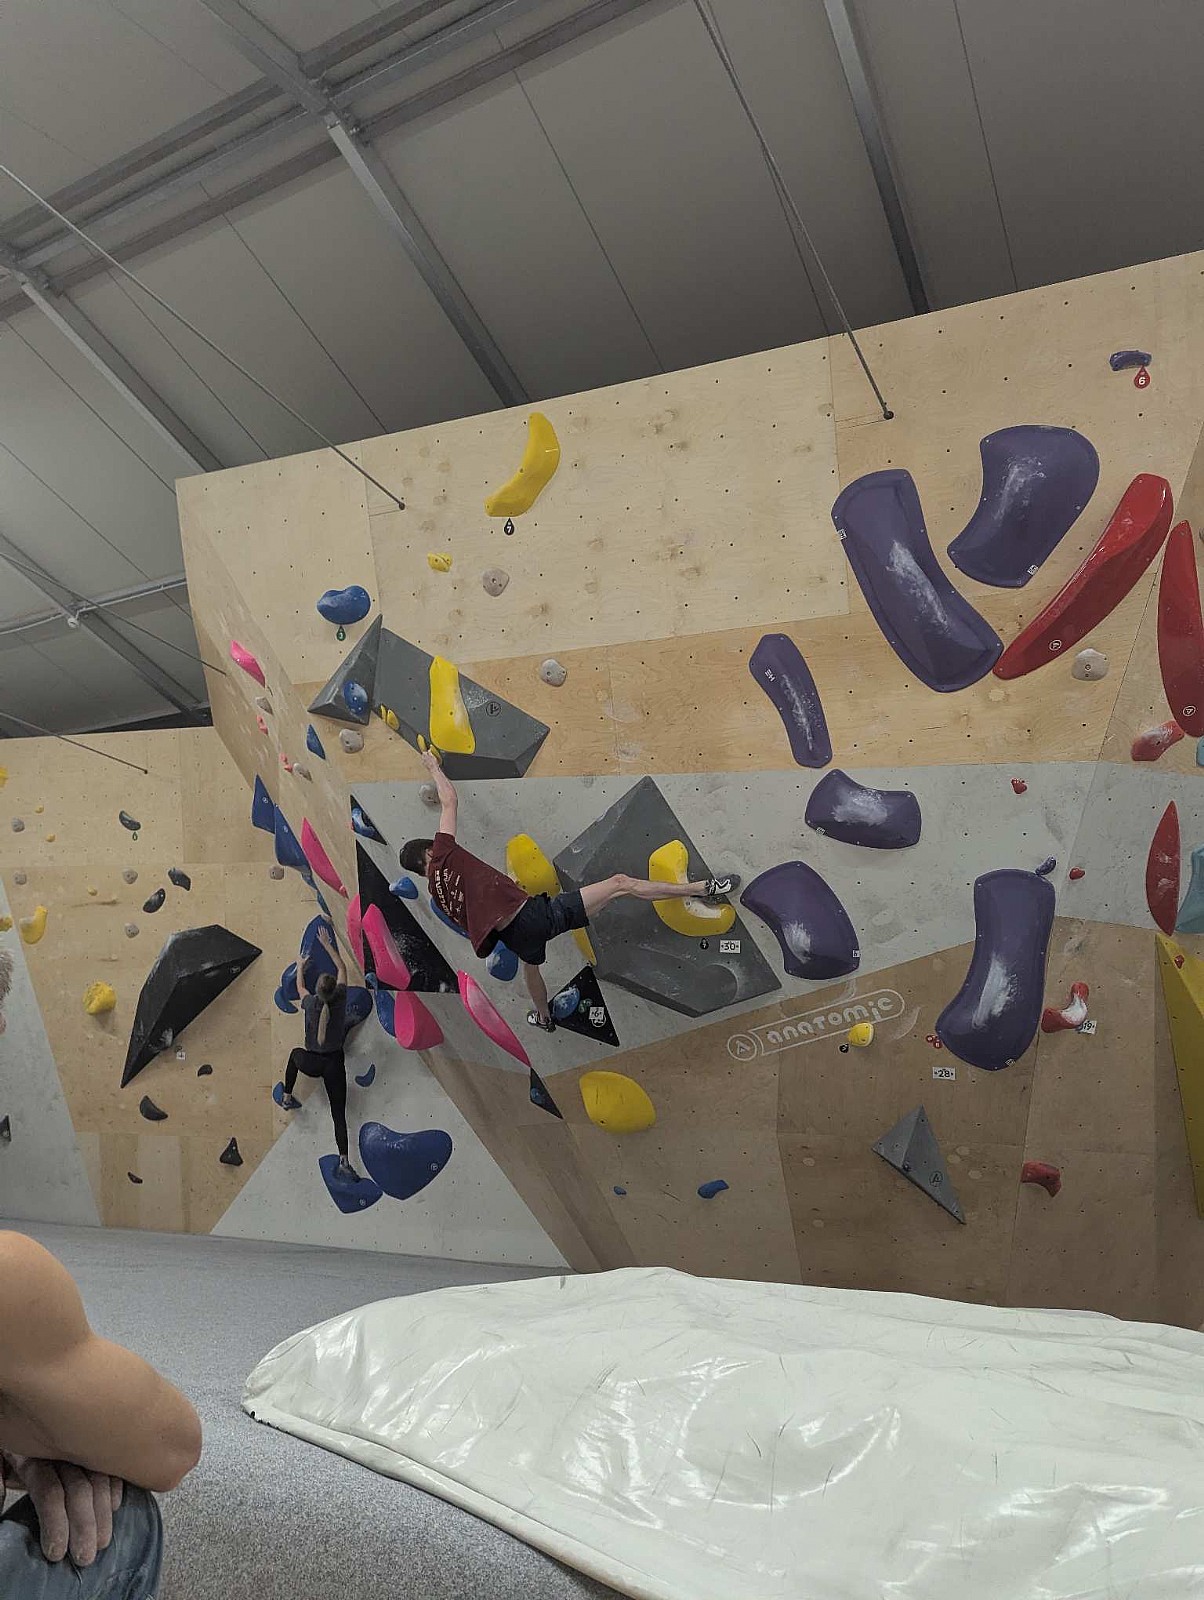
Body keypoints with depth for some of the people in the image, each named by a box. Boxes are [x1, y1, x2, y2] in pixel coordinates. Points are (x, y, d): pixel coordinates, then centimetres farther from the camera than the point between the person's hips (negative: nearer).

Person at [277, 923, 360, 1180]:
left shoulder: (311, 1004, -11)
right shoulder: (340, 1000, -10)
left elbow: (300, 987, 14)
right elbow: (342, 967, 4)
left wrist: (301, 968, 32)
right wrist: (327, 944, 13)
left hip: (310, 1063, 1)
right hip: (334, 1064, 0)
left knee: (296, 1054, 37)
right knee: (339, 1114, 2)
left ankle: (286, 1097, 42)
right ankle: (344, 1162, -9)